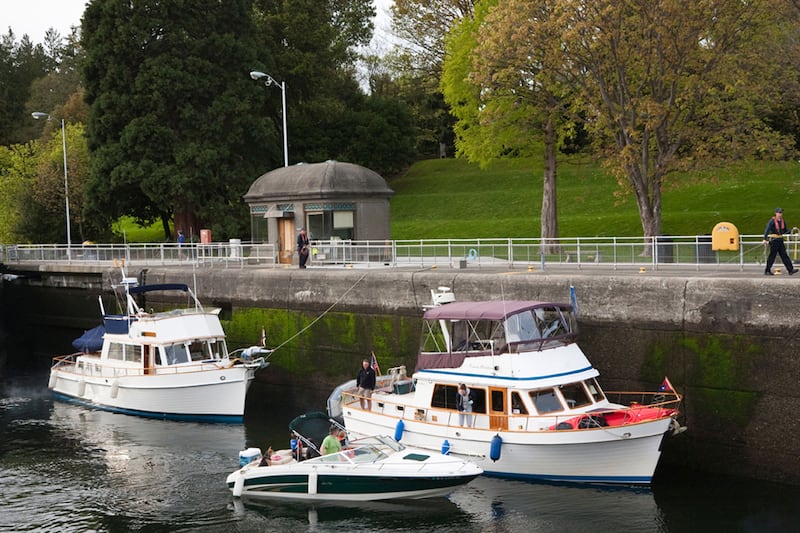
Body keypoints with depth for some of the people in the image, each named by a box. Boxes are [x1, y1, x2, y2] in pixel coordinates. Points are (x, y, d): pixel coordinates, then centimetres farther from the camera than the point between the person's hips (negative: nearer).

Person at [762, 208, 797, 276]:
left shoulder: (783, 221, 10)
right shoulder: (772, 221, -10)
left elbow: (785, 230, 19)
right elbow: (767, 230, -18)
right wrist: (765, 239, -28)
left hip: (780, 240, 6)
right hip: (774, 240, -6)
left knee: (784, 255, 5)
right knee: (772, 256, -2)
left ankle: (790, 270, 2)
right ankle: (767, 271, 6)